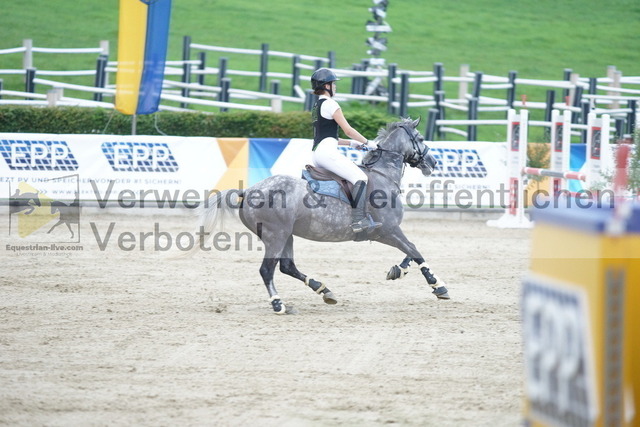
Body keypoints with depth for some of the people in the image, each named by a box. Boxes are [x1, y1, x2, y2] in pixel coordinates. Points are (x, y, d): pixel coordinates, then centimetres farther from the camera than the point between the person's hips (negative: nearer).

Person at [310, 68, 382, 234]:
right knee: (360, 178, -20)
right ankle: (359, 220, -32)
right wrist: (367, 143, 5)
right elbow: (348, 130, -7)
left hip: (317, 153, 11)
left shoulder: (316, 106, 23)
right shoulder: (330, 104, -6)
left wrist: (351, 143, 25)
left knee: (358, 175, 21)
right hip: (327, 152, -11)